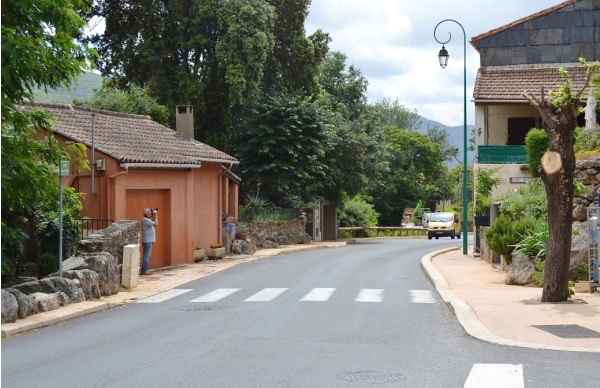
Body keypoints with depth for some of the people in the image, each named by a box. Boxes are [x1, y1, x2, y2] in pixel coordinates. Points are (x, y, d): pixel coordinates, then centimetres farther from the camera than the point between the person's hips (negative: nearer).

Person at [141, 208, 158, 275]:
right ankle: (144, 271, -12)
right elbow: (156, 224, -18)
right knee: (146, 256, -11)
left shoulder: (147, 220, 16)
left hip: (149, 241, 11)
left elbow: (154, 223, 26)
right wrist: (156, 215, -10)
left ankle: (144, 270, 15)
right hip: (147, 241, -11)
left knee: (147, 256, 12)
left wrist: (154, 215, 16)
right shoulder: (145, 220, -15)